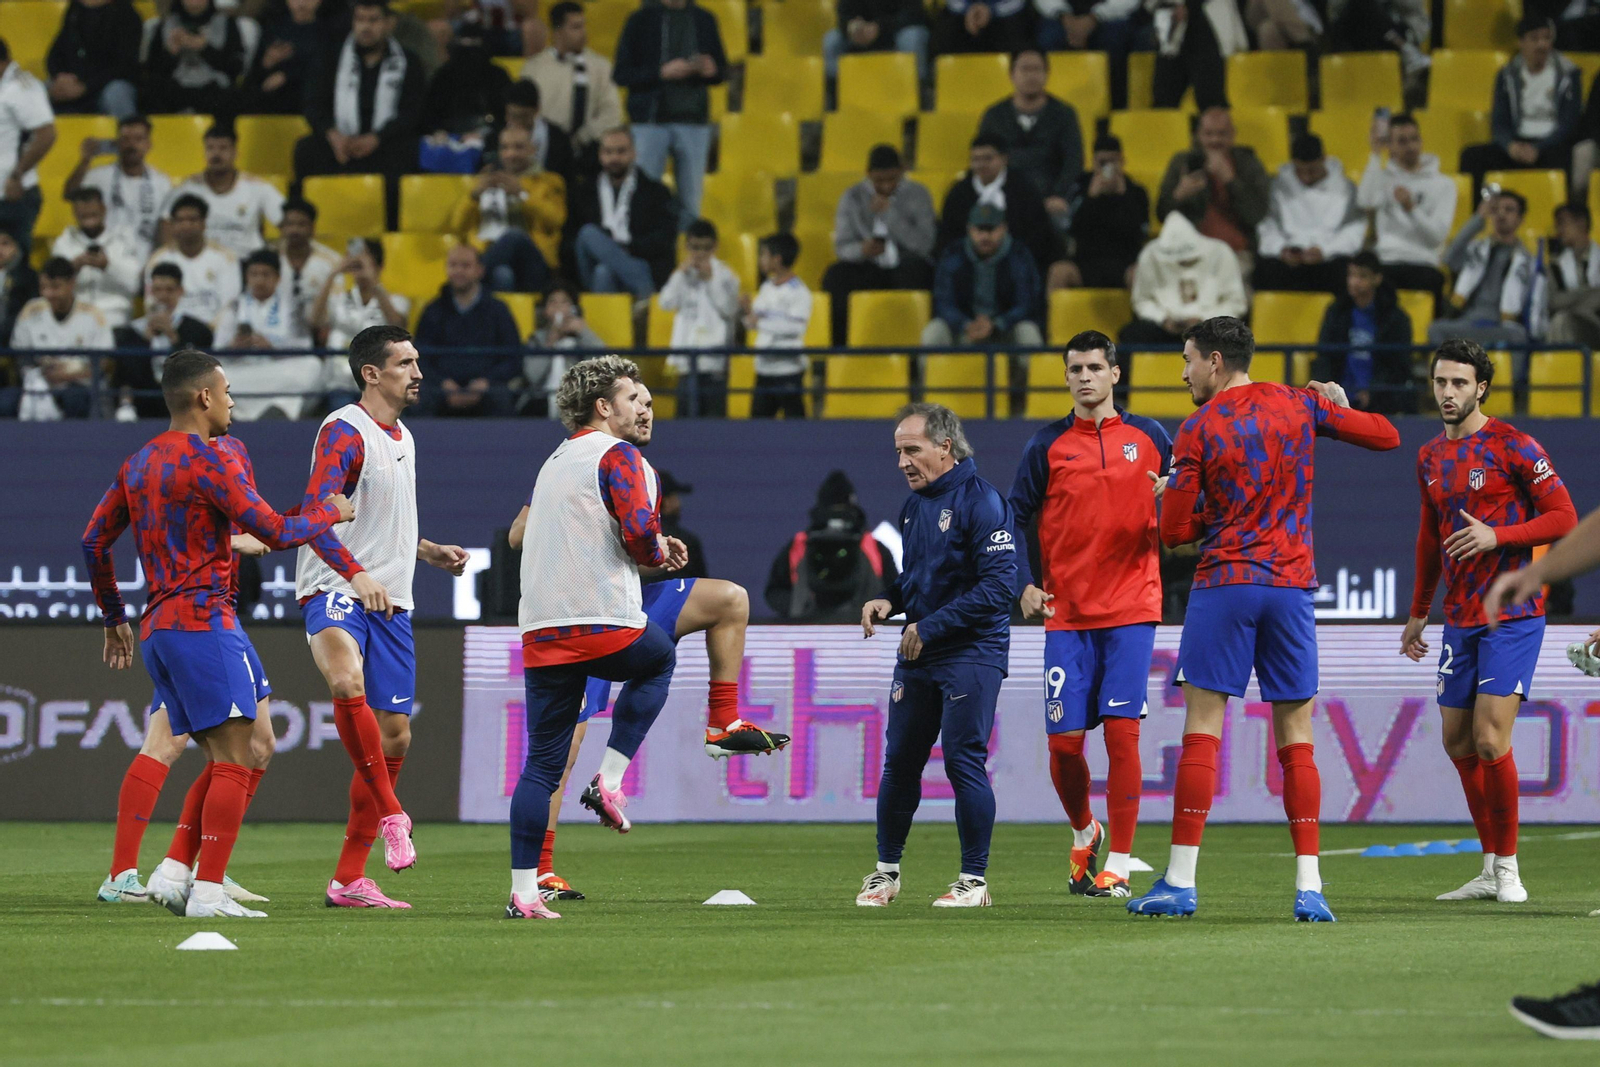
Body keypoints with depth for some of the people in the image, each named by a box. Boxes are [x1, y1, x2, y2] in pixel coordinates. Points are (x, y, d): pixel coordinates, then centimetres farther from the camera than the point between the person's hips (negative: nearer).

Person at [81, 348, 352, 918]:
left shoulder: (139, 462, 16)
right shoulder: (209, 459, -9)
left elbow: (94, 540, 20)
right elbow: (274, 531, -10)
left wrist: (114, 618, 29)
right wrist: (329, 512, 7)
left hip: (155, 628, 9)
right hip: (203, 620, -9)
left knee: (224, 761, 13)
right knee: (235, 760, -8)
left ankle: (174, 872, 3)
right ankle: (207, 891, -13)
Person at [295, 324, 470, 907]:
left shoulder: (402, 438, 20)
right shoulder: (344, 432, -7)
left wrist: (431, 552, 19)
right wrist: (356, 574, -30)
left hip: (390, 602, 9)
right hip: (335, 591, -9)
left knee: (394, 736, 5)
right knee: (348, 684, -38)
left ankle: (349, 879, 13)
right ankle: (390, 813, -28)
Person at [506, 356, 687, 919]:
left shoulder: (555, 462, 21)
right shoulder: (617, 456, -5)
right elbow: (639, 531, -19)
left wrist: (651, 549, 22)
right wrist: (659, 552, 6)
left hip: (541, 632, 6)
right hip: (604, 621, -6)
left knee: (542, 763, 7)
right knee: (659, 661, 27)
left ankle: (523, 892, 1)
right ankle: (609, 779, 11)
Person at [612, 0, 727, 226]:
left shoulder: (704, 20, 12)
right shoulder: (642, 19, 3)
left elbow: (722, 71, 17)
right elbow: (621, 74, -2)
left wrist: (711, 70, -8)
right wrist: (662, 72, -16)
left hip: (693, 122, 2)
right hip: (650, 120, -2)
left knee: (690, 203, 1)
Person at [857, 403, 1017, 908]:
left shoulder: (981, 501, -12)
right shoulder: (914, 505, 13)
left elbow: (998, 584, -18)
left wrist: (931, 627, -18)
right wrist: (888, 602, 3)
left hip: (972, 652, -7)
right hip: (917, 655, 7)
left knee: (963, 760, -8)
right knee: (900, 761, 8)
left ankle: (974, 879, 0)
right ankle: (886, 871, 18)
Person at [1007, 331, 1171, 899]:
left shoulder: (1149, 436, 6)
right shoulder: (1048, 445, 5)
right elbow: (1016, 518, 9)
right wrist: (1024, 586, -3)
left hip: (1131, 611, -1)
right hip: (1066, 614, 1)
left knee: (1122, 730, -9)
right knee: (1064, 740, -2)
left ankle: (1119, 865, -3)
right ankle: (1084, 833, 27)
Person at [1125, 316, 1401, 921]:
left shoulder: (1199, 428, -3)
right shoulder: (1300, 406, 6)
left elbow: (1174, 531, -5)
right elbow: (1386, 437, 12)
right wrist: (1339, 405, 29)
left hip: (1225, 583, -3)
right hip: (1292, 586, 3)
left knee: (1202, 730, -1)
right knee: (1295, 739, 5)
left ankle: (1181, 882, -4)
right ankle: (1308, 888, -1)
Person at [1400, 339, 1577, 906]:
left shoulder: (1511, 446, -8)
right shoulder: (1430, 457, 13)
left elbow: (1564, 519, -9)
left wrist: (1497, 537, -20)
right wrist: (1419, 612, 25)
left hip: (1512, 615, -7)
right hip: (1460, 620, 7)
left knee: (1490, 739, -15)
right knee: (1457, 741, 6)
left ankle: (1508, 868, -2)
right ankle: (1491, 869, 16)